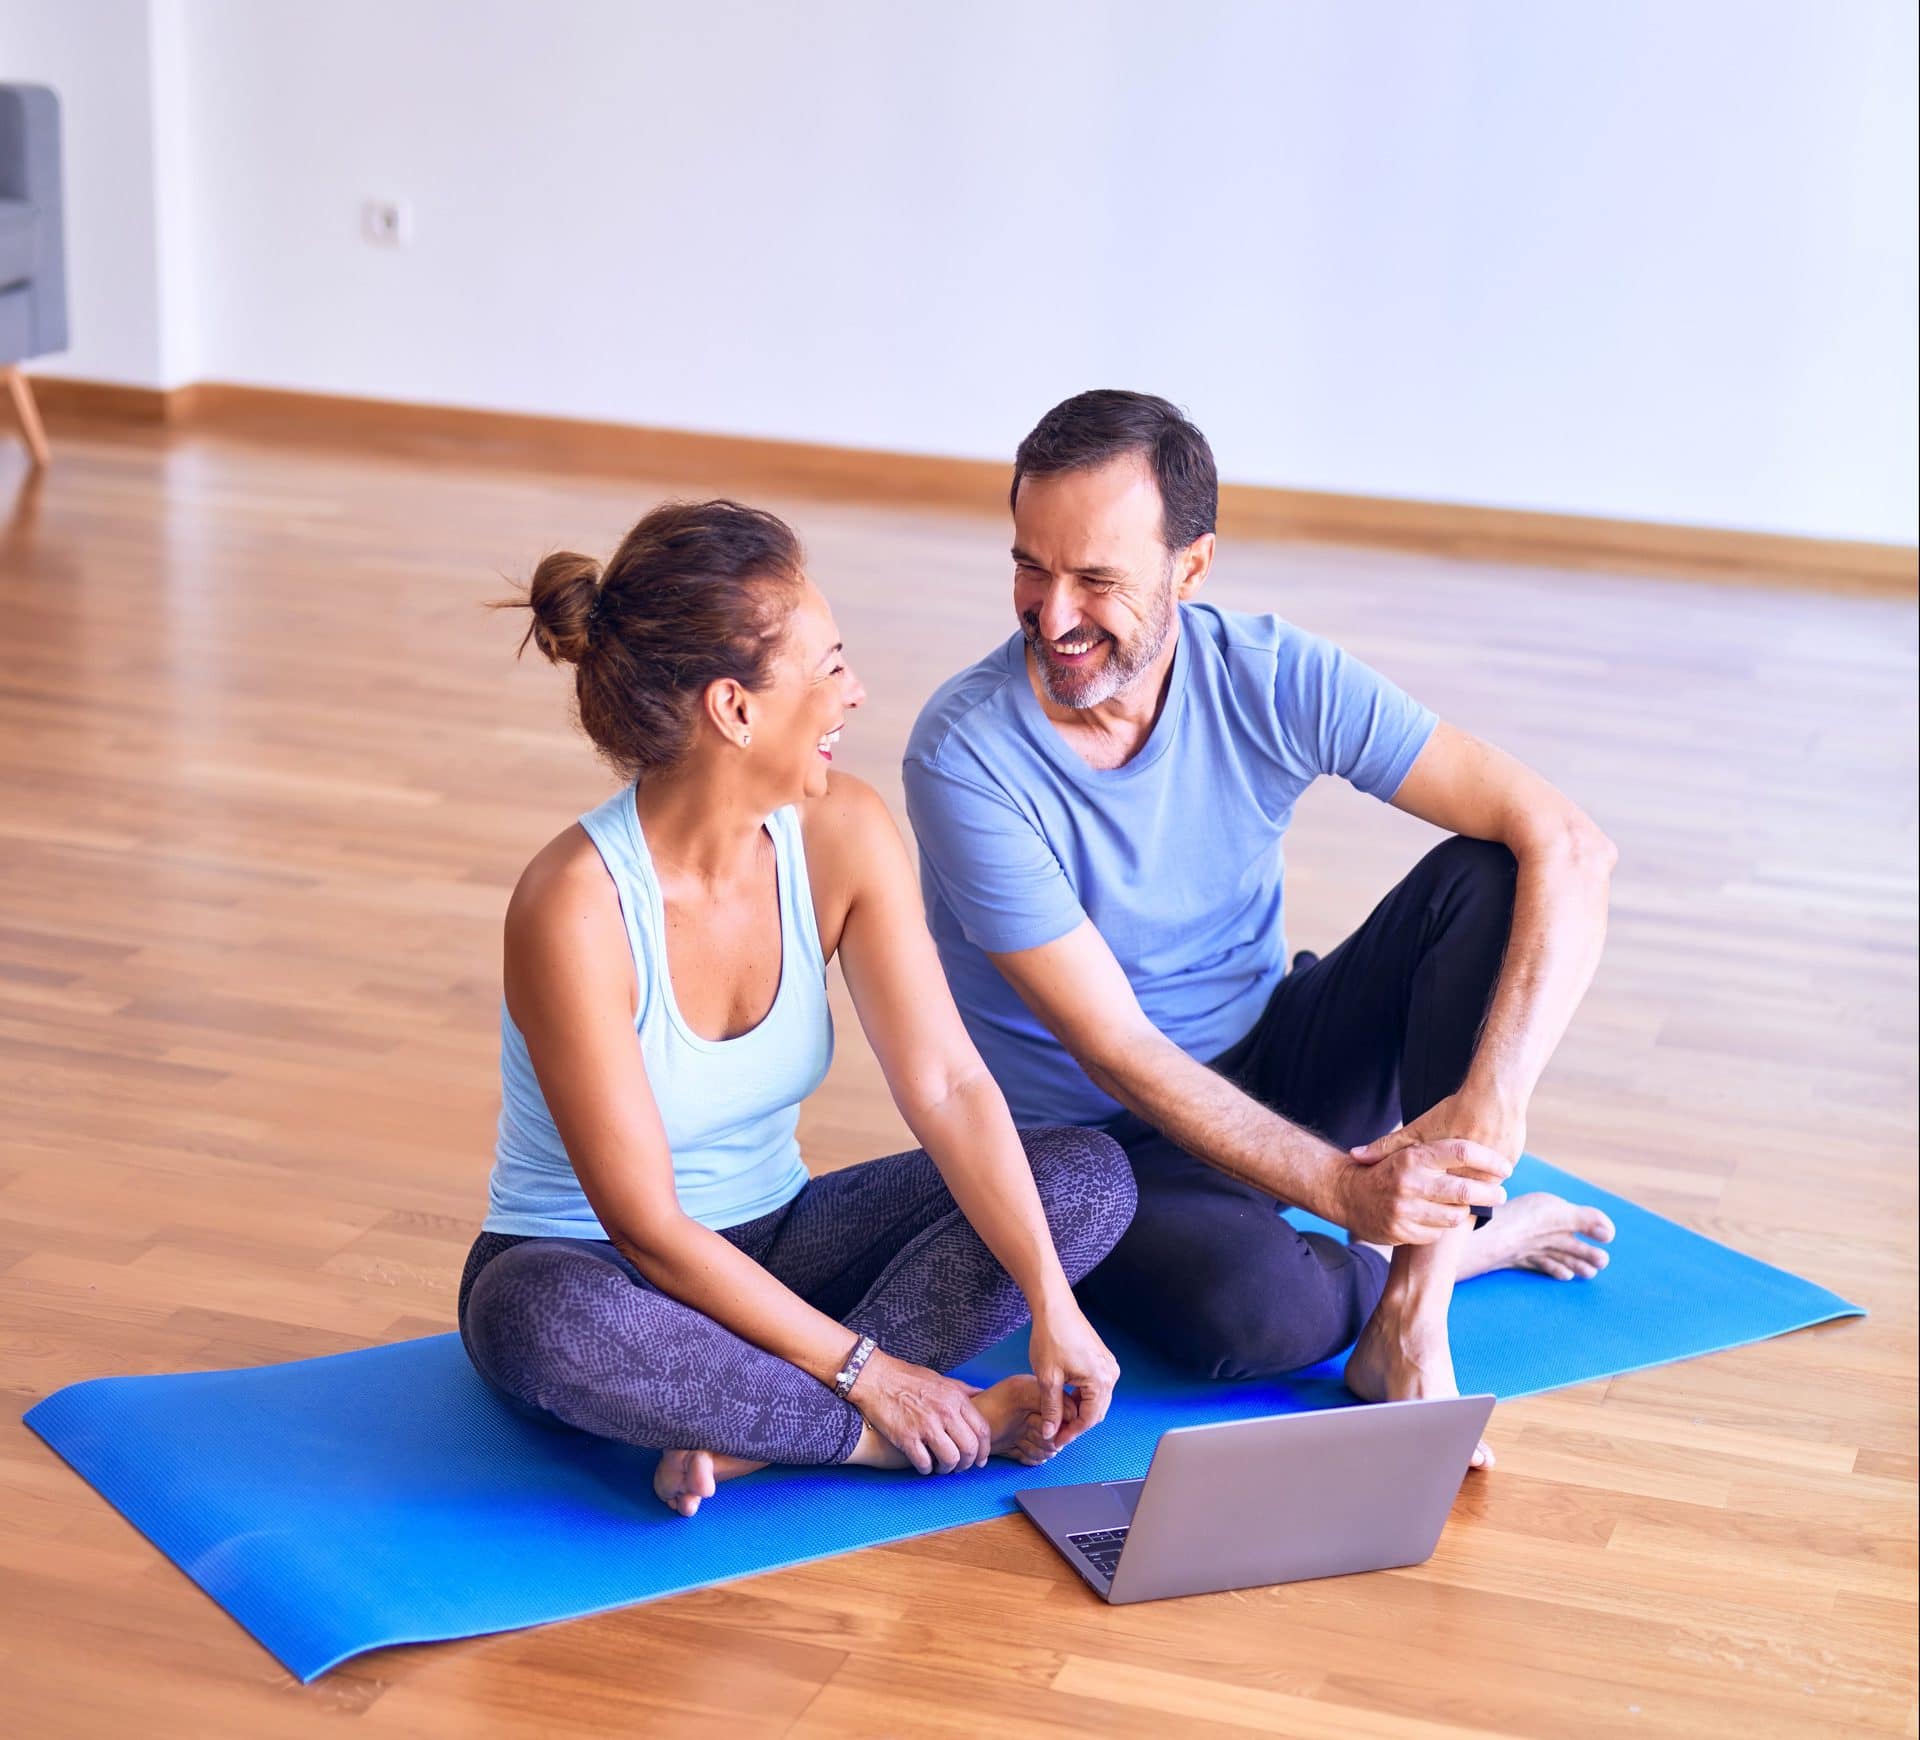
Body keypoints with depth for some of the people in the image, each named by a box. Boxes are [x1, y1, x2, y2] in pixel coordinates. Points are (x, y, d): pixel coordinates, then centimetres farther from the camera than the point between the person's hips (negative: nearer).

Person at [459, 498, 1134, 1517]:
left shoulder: (842, 835, -11)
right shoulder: (574, 908, -28)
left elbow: (949, 1087, -14)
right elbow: (648, 1227, -25)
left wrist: (1054, 1306, -25)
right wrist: (861, 1369, -25)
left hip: (772, 1242, 6)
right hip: (588, 1269, -6)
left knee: (1091, 1176, -12)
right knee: (550, 1324, -42)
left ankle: (751, 1431, -23)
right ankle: (899, 1433, -22)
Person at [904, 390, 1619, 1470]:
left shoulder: (1273, 680, -14)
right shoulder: (967, 756, -23)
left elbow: (1568, 847, -19)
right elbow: (1117, 1051, -23)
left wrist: (1493, 1102, -33)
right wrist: (1343, 1188, -31)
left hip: (1274, 1073, 4)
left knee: (1485, 875, -20)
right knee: (1252, 1306, -36)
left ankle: (1410, 1312, -21)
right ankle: (1469, 1244, -1)